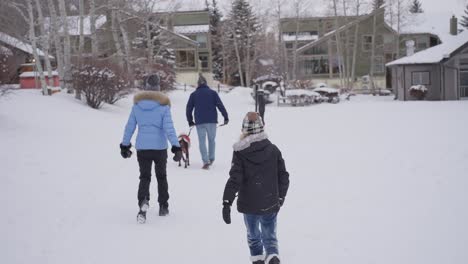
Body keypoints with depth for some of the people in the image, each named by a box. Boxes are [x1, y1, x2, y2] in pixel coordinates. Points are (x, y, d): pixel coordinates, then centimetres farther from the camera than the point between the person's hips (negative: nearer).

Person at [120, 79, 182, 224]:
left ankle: (143, 201, -23)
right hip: (160, 147, -1)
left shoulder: (137, 105, 3)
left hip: (142, 148, 1)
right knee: (161, 176, 18)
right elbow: (169, 128, -12)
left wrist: (125, 145, 17)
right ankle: (163, 207, 21)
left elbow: (129, 127, 7)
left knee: (144, 177, 5)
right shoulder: (163, 106, -5)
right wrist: (176, 147, -14)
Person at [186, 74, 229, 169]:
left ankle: (206, 161, -9)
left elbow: (189, 108, 9)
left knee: (202, 141, 1)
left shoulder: (193, 94, 7)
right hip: (211, 120, 0)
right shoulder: (213, 93, 4)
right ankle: (211, 159, 20)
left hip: (199, 121, 0)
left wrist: (190, 121, 17)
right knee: (211, 140, 14)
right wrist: (226, 117, -1)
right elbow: (220, 105, -3)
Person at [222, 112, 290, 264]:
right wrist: (280, 197, 16)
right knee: (269, 235, 12)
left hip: (249, 205, -1)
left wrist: (227, 202, -13)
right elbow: (284, 177, 3)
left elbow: (235, 179, -16)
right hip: (270, 204, 1)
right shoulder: (273, 150, -2)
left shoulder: (240, 152, -11)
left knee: (253, 235, 19)